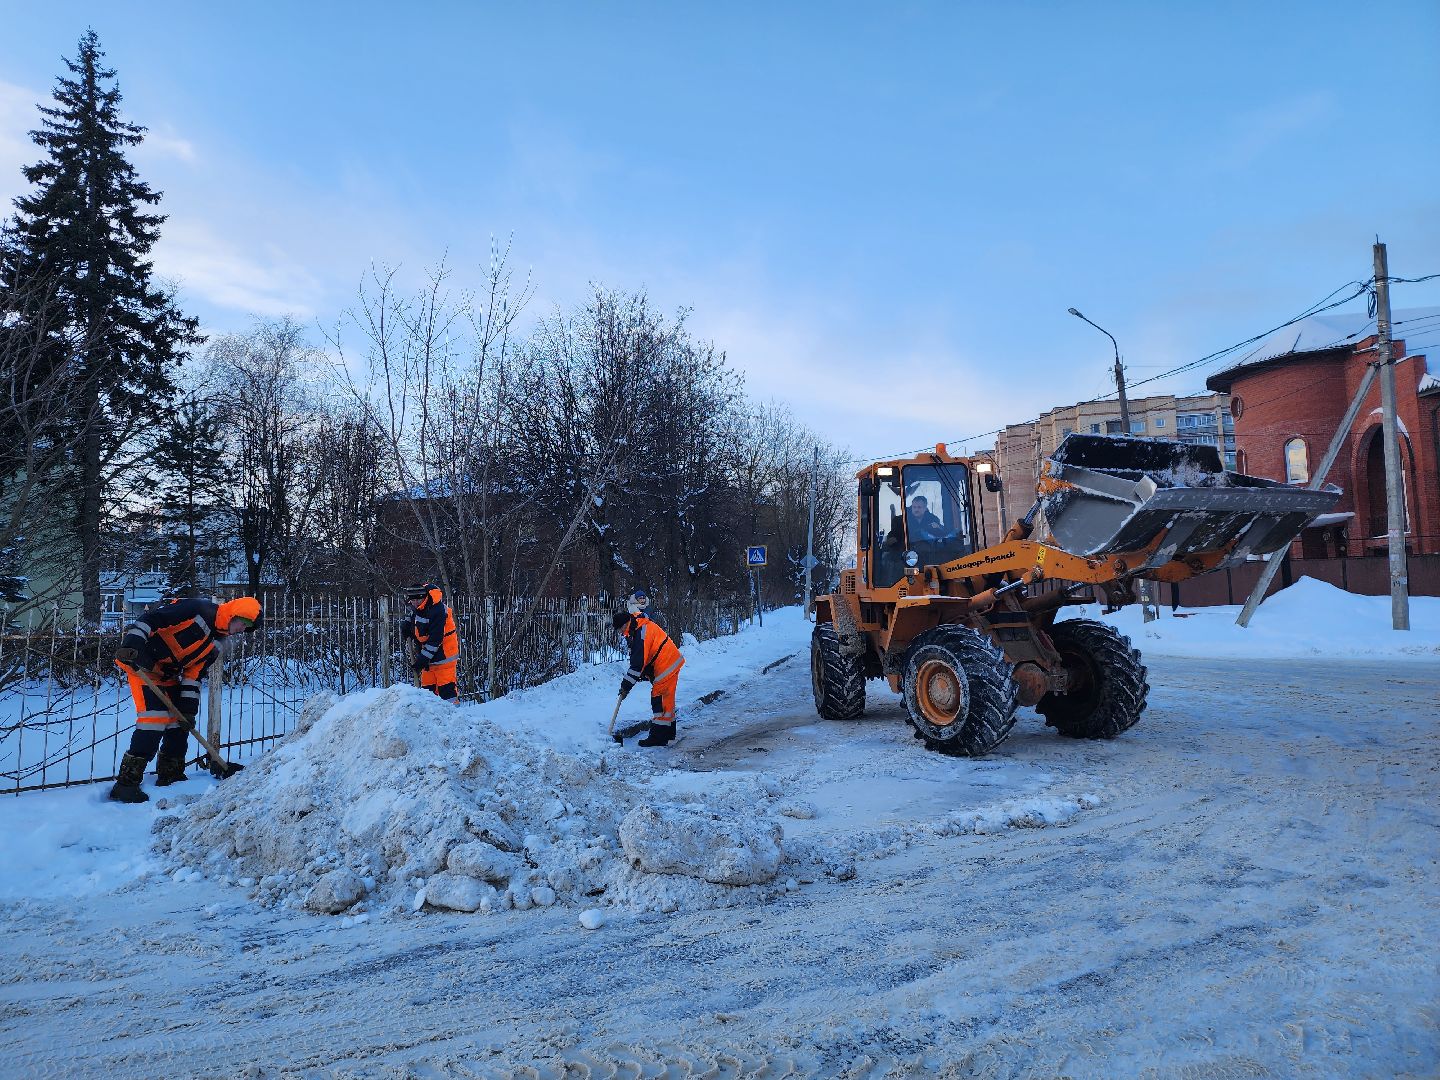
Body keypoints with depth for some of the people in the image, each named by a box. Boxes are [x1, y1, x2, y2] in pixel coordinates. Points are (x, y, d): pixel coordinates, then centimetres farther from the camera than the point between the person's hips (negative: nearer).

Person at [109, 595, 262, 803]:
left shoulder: (215, 644, 8)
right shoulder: (198, 610, -17)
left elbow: (194, 674, 7)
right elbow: (151, 617, -23)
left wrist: (189, 707, -3)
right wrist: (132, 644, -35)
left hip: (167, 673, 9)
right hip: (139, 661, -9)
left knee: (181, 719, 7)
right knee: (156, 716, -18)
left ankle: (171, 777, 20)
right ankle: (126, 783, -13)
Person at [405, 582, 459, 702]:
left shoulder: (437, 611, -23)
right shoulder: (415, 608, 3)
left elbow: (435, 639, -24)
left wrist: (423, 658, -22)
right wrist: (409, 627, 7)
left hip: (443, 653, -8)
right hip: (426, 654, 8)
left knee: (445, 687, -10)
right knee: (428, 686, 9)